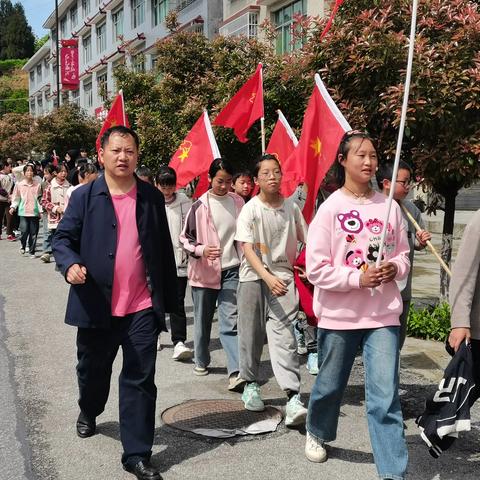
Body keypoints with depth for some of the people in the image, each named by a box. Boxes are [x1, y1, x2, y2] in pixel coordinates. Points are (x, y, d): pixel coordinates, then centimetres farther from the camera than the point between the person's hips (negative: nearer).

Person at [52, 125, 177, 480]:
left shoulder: (152, 197, 6)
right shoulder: (84, 196, 1)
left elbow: (164, 250, 9)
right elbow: (64, 238, 0)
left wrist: (168, 297, 8)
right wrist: (70, 264, -23)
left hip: (142, 308, 0)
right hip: (97, 306, 0)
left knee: (140, 381, 2)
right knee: (93, 371, 20)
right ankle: (89, 412, 52)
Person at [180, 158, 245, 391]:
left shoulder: (237, 202, 2)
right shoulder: (199, 206, -5)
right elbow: (185, 238, -1)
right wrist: (201, 250, -18)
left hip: (231, 270, 1)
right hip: (204, 271, 0)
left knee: (230, 321, -7)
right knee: (203, 320, 14)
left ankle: (236, 372, -11)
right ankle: (201, 361, 33)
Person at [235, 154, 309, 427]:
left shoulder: (291, 207, 2)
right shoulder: (250, 209, -5)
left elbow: (307, 240, 12)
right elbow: (248, 249, -12)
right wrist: (268, 277, -24)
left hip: (283, 275, 1)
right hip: (254, 276, 0)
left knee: (283, 334, -11)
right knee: (251, 334, 8)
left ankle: (294, 397, -15)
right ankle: (251, 385, 28)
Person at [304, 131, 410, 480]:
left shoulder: (389, 206, 2)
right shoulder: (330, 208, -7)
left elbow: (403, 255, 13)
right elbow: (315, 269, -10)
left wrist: (395, 269, -9)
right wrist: (357, 278, -20)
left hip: (383, 315, 2)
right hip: (339, 315, -1)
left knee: (386, 396, -5)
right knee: (330, 385, 17)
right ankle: (317, 434, 46)